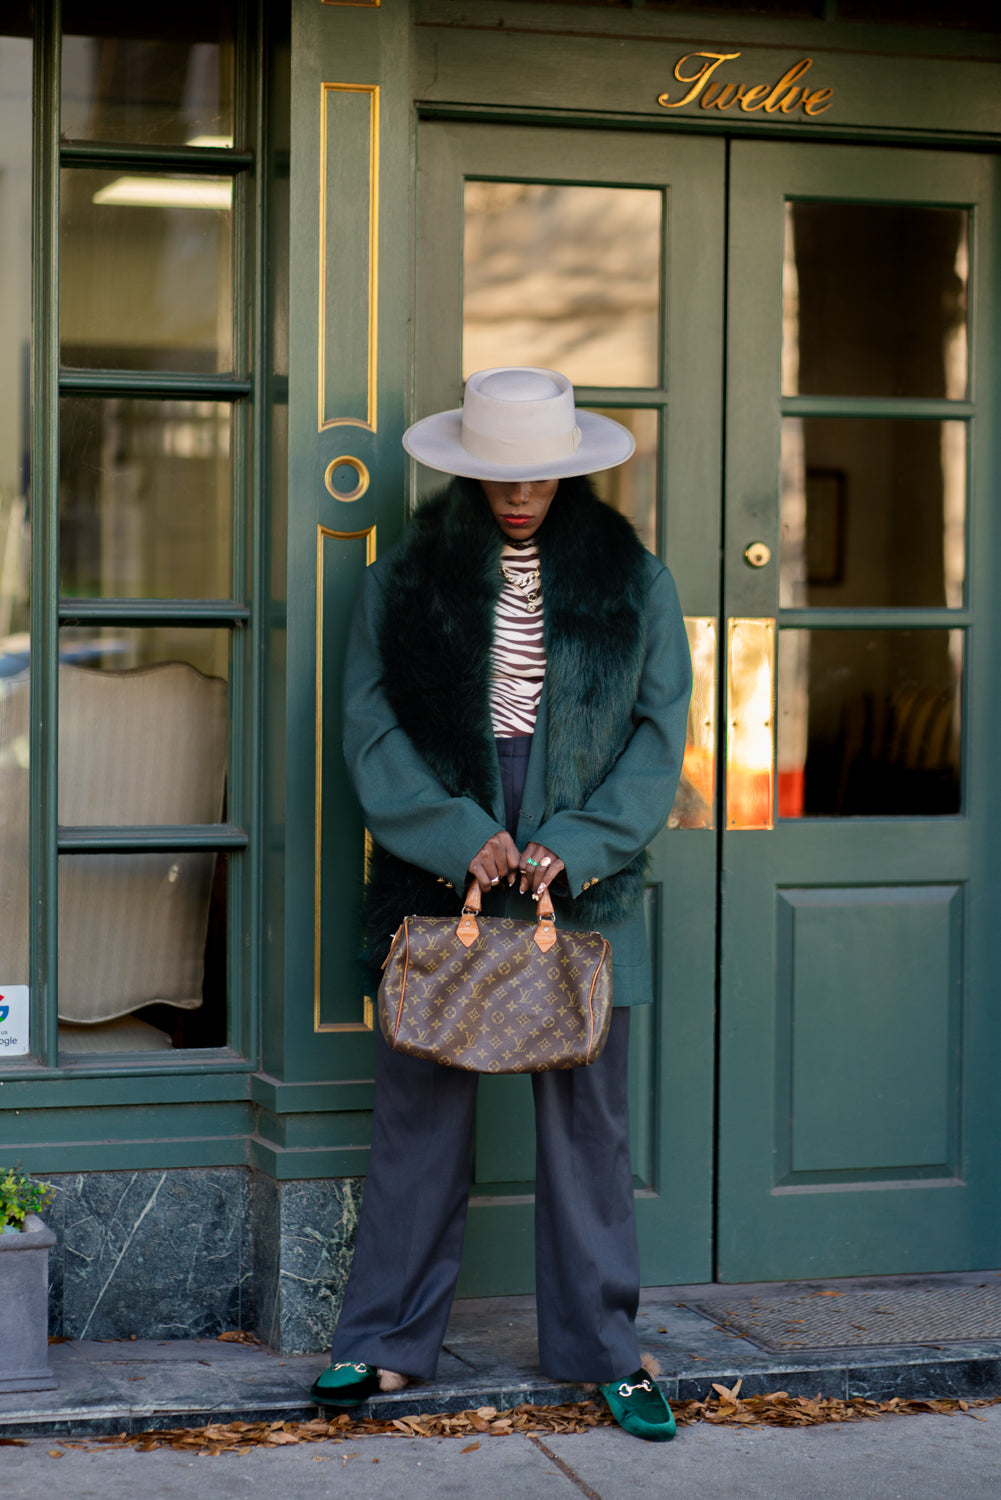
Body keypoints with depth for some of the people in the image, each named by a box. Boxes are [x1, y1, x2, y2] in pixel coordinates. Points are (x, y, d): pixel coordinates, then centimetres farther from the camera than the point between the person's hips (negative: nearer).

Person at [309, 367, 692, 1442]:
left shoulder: (632, 583, 5)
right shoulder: (404, 579, 5)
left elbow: (657, 733, 4)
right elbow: (371, 725, 1)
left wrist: (574, 844, -9)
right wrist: (459, 838, -11)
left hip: (584, 885, 0)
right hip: (435, 884, 0)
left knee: (585, 1117, 4)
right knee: (419, 1112, 3)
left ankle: (602, 1348, 14)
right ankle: (388, 1342, 13)